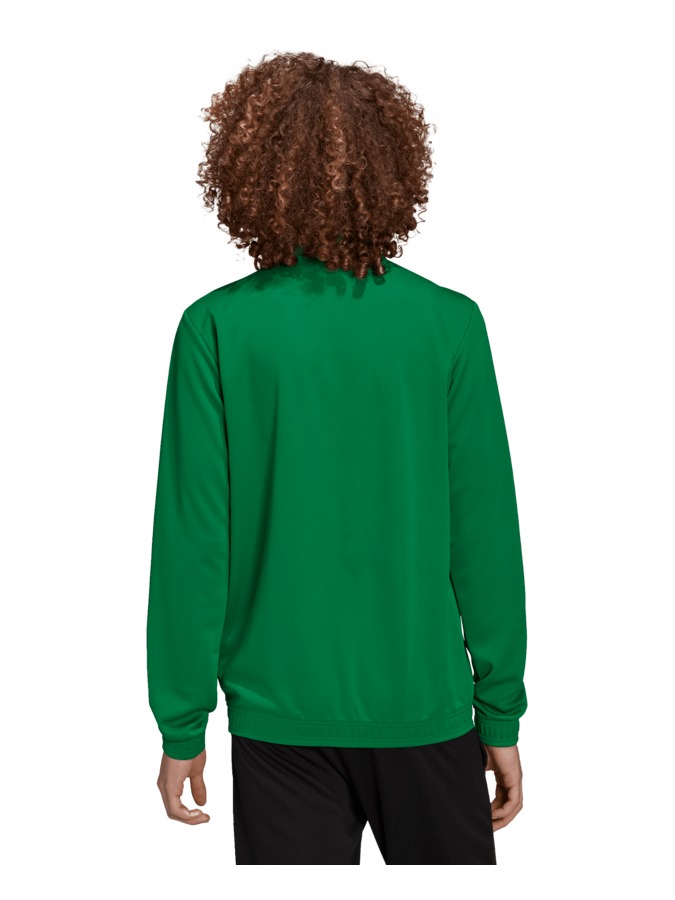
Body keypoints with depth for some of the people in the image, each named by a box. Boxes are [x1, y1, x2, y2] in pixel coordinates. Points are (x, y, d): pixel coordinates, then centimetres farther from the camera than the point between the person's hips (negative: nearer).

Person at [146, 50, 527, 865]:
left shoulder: (217, 329, -9)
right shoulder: (449, 324, -8)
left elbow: (193, 537, -8)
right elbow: (486, 532, -5)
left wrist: (182, 724, 2)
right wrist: (502, 715, 5)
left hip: (280, 713, 0)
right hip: (424, 706, 1)